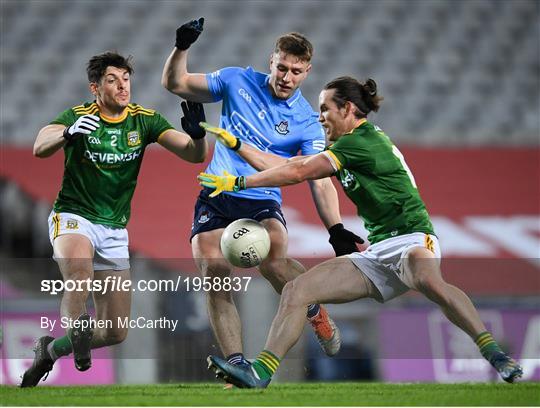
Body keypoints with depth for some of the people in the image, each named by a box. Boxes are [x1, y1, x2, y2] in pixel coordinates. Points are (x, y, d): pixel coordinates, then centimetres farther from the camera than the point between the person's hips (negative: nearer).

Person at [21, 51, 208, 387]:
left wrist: (196, 134, -32)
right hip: (73, 217, -4)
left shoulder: (144, 120, -1)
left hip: (115, 229, 4)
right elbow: (40, 148, -28)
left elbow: (194, 155, -9)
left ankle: (50, 350, 25)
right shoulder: (79, 116, -10)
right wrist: (68, 134, -49)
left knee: (116, 333, 4)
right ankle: (77, 332, -37)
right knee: (79, 267, -41)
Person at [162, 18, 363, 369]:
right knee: (214, 277, -15)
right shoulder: (237, 81, 4)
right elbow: (175, 83, 9)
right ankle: (236, 365, -8)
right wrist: (182, 47, -9)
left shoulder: (307, 123, -2)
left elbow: (320, 182, -8)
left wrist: (336, 230, -22)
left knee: (273, 261, -31)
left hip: (262, 202, -2)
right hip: (215, 199, 2)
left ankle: (315, 312, 1)